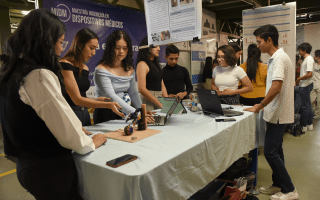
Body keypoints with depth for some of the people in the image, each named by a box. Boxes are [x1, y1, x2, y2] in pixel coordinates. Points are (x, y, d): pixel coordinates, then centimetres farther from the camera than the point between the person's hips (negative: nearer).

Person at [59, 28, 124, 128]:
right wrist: (108, 105, -22)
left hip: (84, 114, 7)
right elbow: (77, 99, -18)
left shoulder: (85, 68, 11)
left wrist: (97, 100, -2)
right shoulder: (65, 65, -12)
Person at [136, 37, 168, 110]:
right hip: (148, 101, -7)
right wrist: (160, 104, -14)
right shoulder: (142, 64, -8)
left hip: (159, 99, 7)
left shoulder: (156, 64, 17)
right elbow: (142, 89, -17)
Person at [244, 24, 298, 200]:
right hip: (278, 112, 10)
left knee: (270, 152, -4)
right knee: (276, 150, 16)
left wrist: (259, 107, -15)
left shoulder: (279, 58, -18)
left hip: (278, 114, -10)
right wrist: (262, 106, 16)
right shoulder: (277, 57, 13)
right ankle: (278, 185, 29)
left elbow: (276, 88, -25)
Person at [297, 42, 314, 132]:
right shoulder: (306, 59, 14)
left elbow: (309, 74, -24)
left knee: (304, 106, -2)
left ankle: (303, 126, 7)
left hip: (306, 86, -10)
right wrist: (299, 80, 11)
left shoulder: (309, 59, -16)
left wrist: (299, 79, -13)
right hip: (304, 85, 10)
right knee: (308, 105, 15)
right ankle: (310, 124, 25)